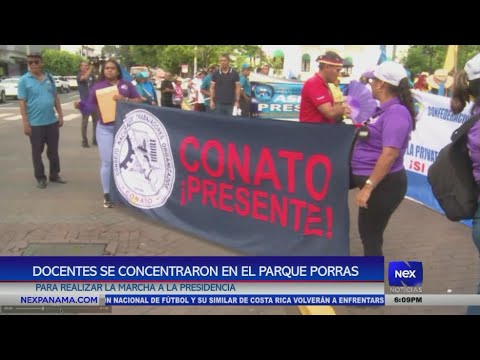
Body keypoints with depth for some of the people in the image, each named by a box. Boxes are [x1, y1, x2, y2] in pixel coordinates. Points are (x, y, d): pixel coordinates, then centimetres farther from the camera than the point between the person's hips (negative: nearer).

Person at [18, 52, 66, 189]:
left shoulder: (49, 78, 5)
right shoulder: (24, 80, -7)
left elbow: (56, 97, 11)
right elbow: (22, 102, -9)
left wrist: (60, 115, 7)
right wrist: (25, 123, -13)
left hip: (52, 121, 4)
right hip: (35, 123, -4)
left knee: (53, 150, 13)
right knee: (37, 152, 7)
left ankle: (54, 175, 27)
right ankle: (40, 178, 19)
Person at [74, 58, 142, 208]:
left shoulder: (127, 85, 7)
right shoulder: (97, 86, 7)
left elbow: (139, 101, 2)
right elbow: (90, 107, 5)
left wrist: (125, 100, -14)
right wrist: (80, 105, -15)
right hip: (105, 129, 0)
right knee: (107, 162, 0)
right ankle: (107, 195, 8)